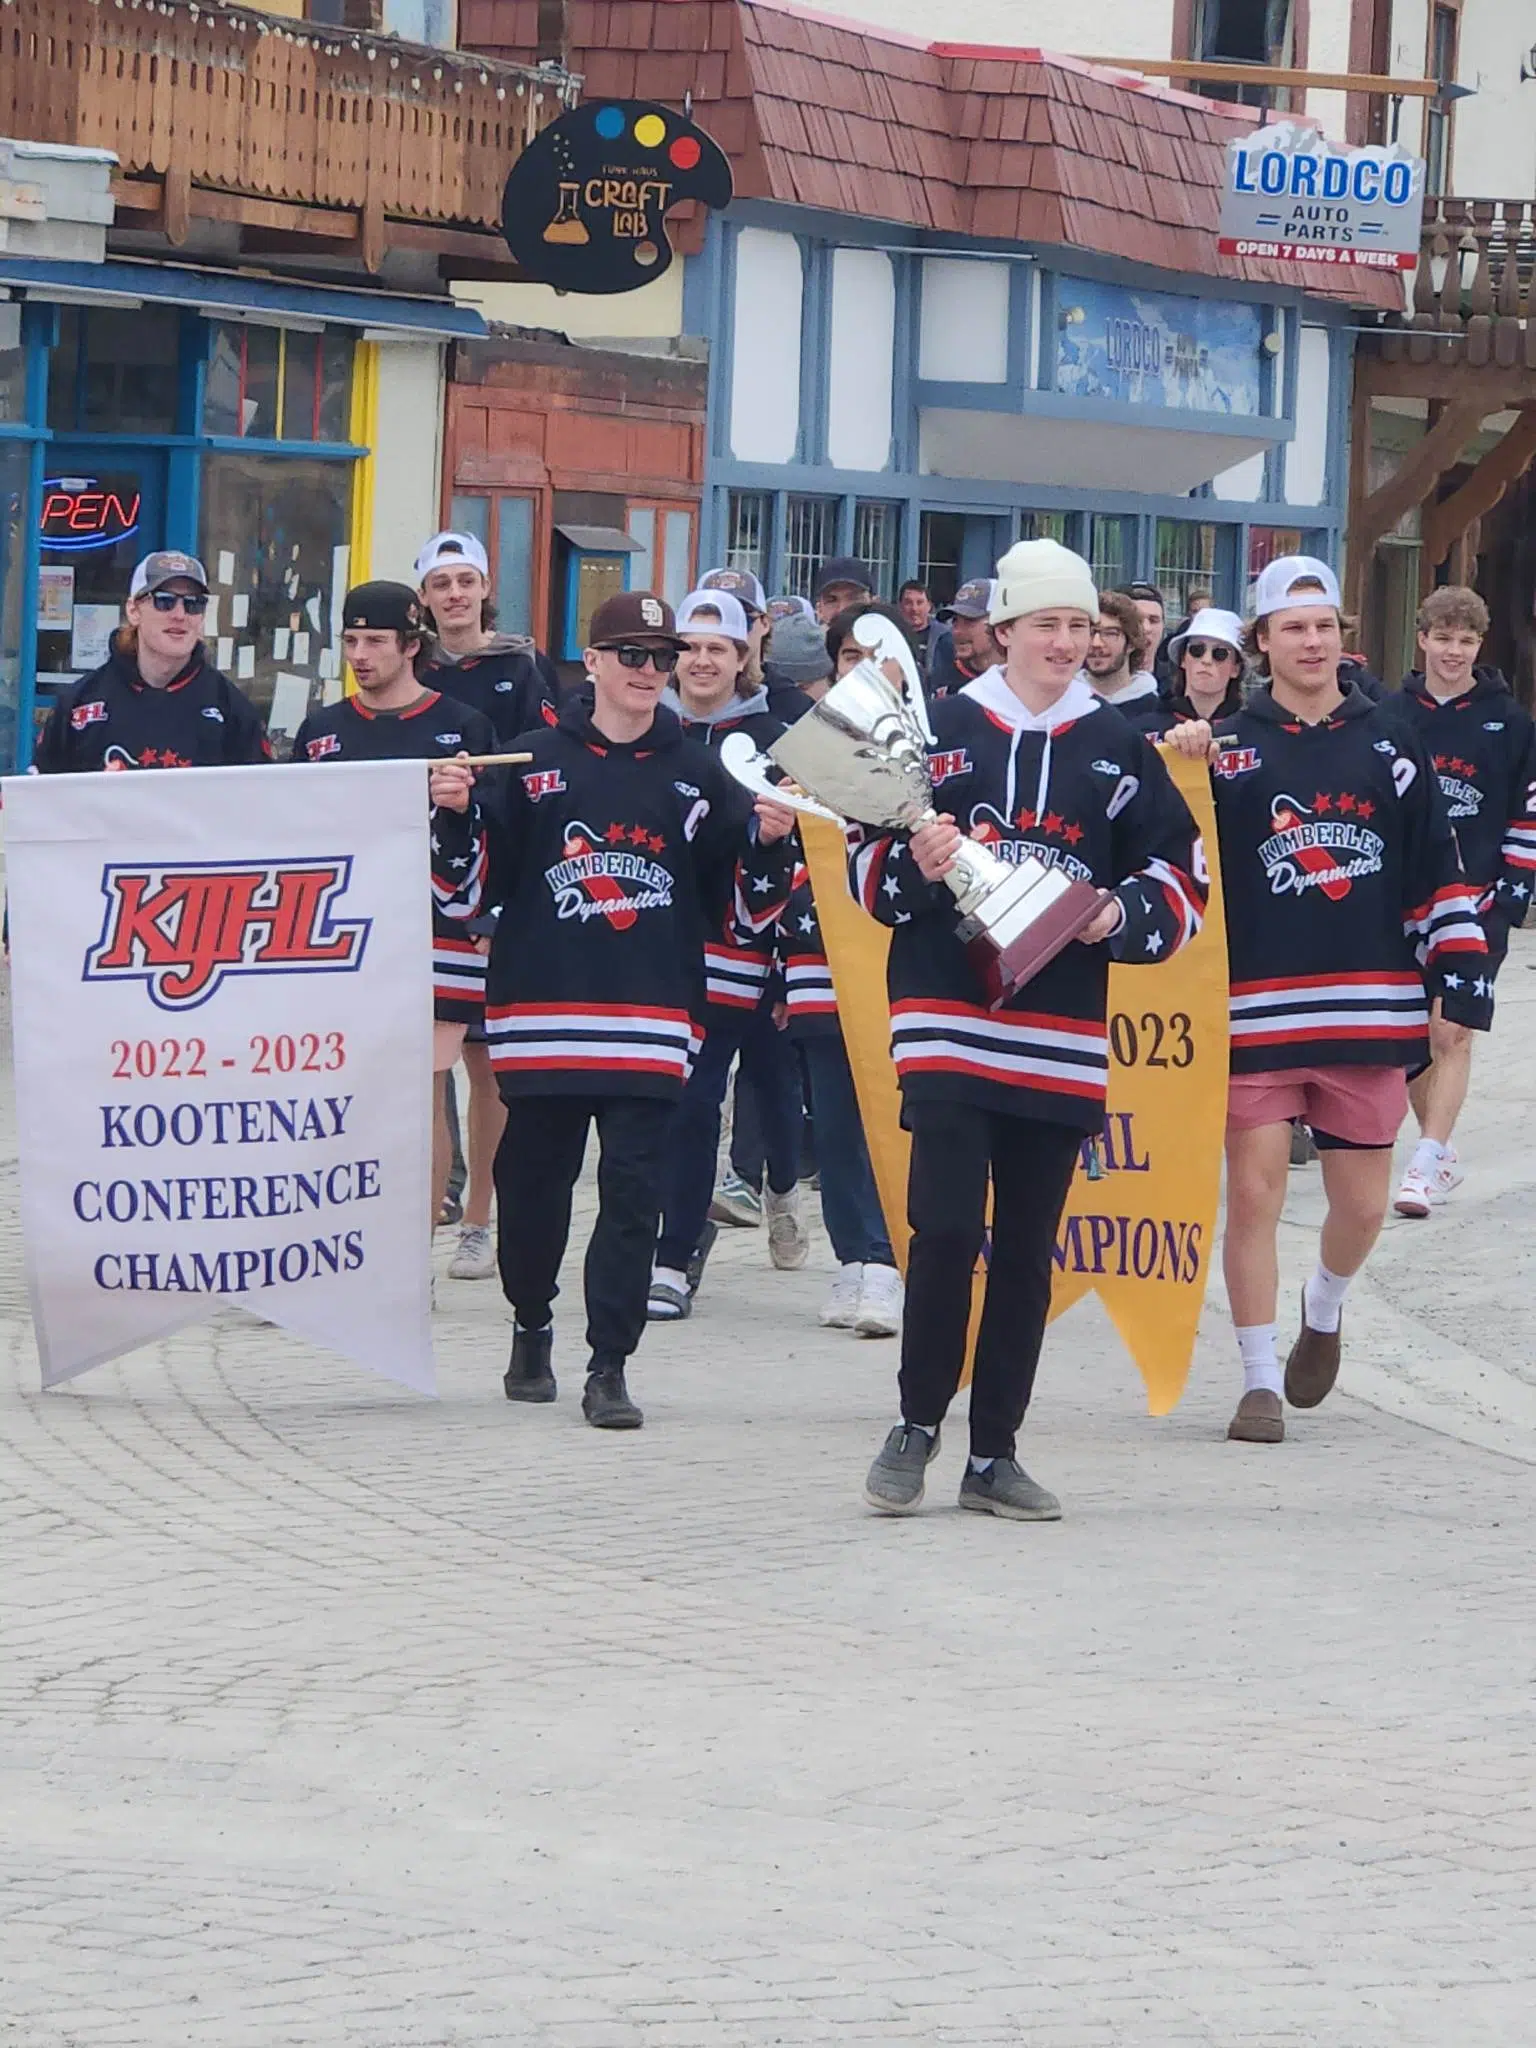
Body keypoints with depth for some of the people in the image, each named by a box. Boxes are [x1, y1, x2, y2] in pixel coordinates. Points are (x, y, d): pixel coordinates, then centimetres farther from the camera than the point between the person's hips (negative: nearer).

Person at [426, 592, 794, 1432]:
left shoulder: (697, 774, 10)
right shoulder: (531, 762, 6)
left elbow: (748, 910, 11)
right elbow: (471, 888, 5)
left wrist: (768, 844, -7)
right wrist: (456, 816, -11)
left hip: (651, 1025, 0)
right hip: (542, 1017, 0)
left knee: (633, 1192, -7)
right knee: (532, 1183, 9)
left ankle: (610, 1367, -5)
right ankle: (531, 1329, 31)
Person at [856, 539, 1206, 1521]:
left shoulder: (1118, 750, 9)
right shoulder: (939, 731, 4)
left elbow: (1182, 878, 11)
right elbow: (868, 865, 7)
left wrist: (1123, 916, -9)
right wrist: (916, 864, -14)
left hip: (1062, 1041, 2)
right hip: (948, 1023, -2)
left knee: (1027, 1250, 6)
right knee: (946, 1230, -12)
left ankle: (995, 1455, 14)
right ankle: (917, 1427, 6)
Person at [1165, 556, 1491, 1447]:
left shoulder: (1388, 744, 9)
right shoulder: (1230, 748, 4)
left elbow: (1437, 871, 11)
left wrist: (1461, 972, 4)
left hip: (1370, 1010, 2)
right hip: (1257, 1010, -2)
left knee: (1362, 1203, 6)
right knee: (1254, 1191, -4)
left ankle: (1325, 1309, 38)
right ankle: (1262, 1381, 6)